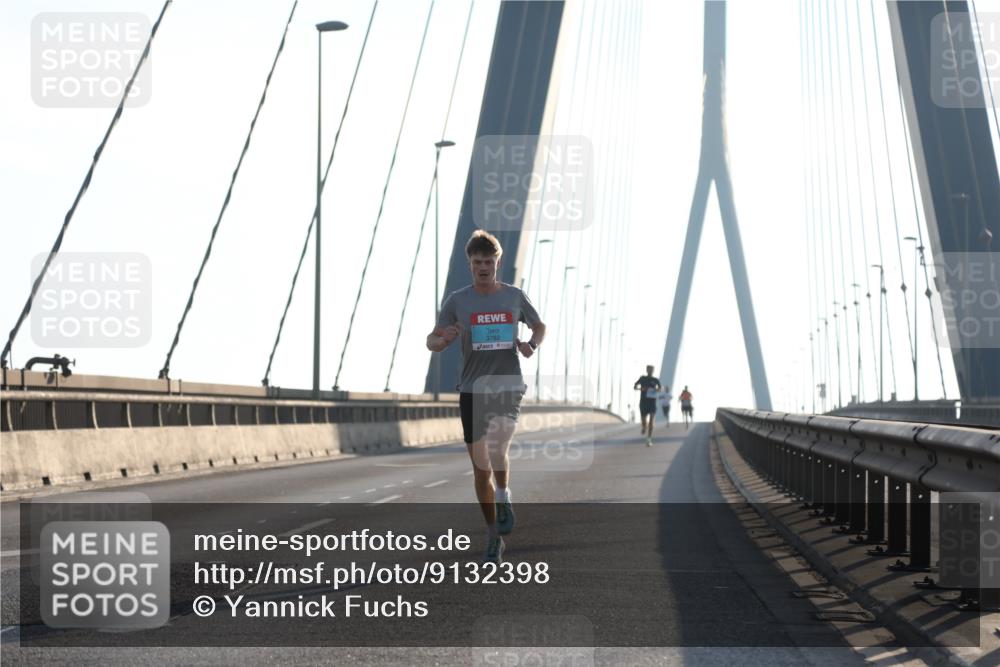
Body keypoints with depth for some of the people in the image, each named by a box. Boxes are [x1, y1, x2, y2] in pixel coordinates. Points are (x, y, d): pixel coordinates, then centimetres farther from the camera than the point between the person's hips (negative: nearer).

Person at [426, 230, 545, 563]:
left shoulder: (515, 296, 4)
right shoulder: (457, 301, 1)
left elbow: (539, 326, 19)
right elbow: (431, 341, 2)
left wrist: (531, 344, -2)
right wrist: (443, 339, -22)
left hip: (508, 386, -1)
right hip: (472, 389, 1)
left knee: (496, 450, -27)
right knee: (481, 467, 5)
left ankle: (504, 497, 4)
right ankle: (494, 537, 19)